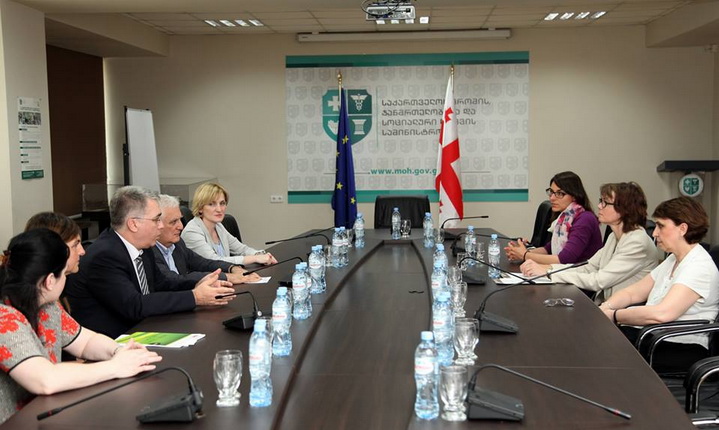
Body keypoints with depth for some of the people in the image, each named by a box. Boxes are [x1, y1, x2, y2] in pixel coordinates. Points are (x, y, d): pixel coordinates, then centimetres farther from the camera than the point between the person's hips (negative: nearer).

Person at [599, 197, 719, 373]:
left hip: (680, 350, -8)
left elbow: (661, 313, -28)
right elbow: (632, 293, 16)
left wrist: (614, 316, -16)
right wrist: (604, 308, -4)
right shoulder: (673, 260, 16)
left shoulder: (700, 266, -15)